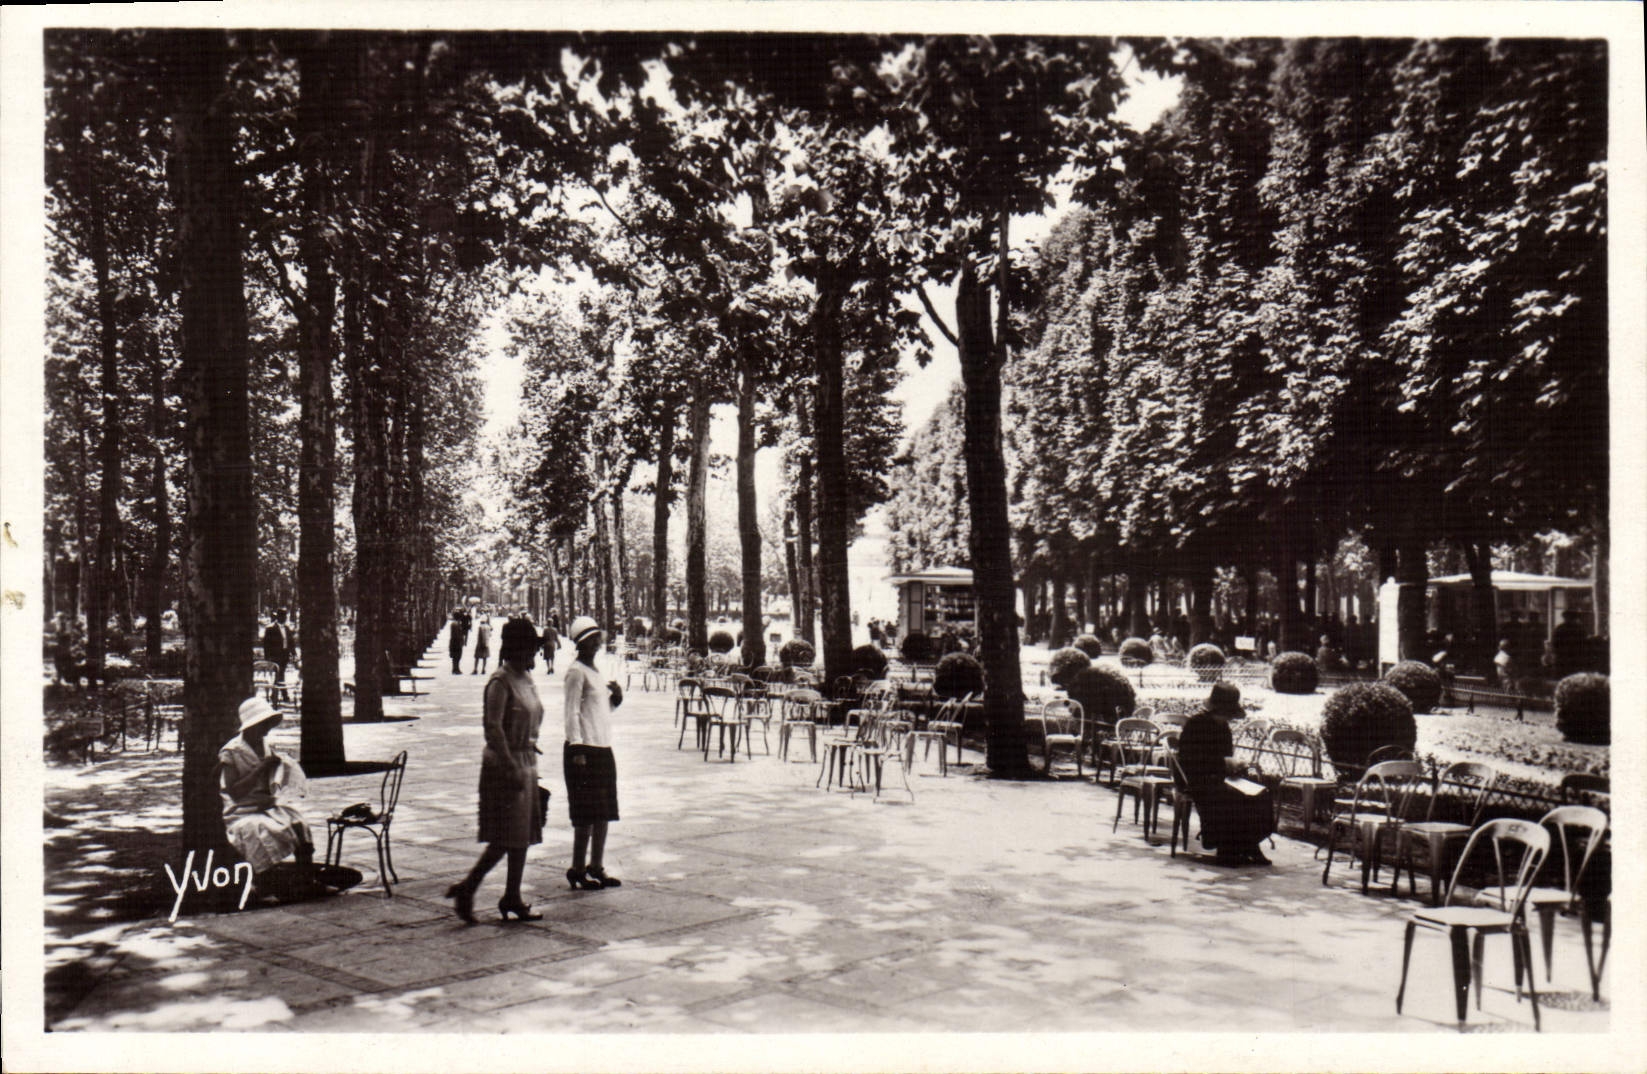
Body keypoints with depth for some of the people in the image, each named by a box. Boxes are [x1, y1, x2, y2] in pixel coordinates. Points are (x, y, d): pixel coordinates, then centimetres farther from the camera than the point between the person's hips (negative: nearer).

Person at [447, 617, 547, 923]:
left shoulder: (526, 679, 12)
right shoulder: (500, 681, -14)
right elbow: (492, 727, -21)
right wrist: (510, 767, -23)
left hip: (526, 763, 9)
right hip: (504, 765, -9)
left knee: (523, 835, 10)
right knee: (506, 837, -8)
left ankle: (512, 900, 18)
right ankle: (465, 889, 5)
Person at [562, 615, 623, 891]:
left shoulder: (594, 669, 16)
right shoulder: (576, 671, -10)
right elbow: (572, 712, -14)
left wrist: (615, 697, 3)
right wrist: (577, 749, -19)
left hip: (603, 749, 9)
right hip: (584, 749, -9)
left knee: (603, 814, 10)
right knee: (586, 815, -4)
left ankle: (596, 868, 18)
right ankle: (578, 870, 6)